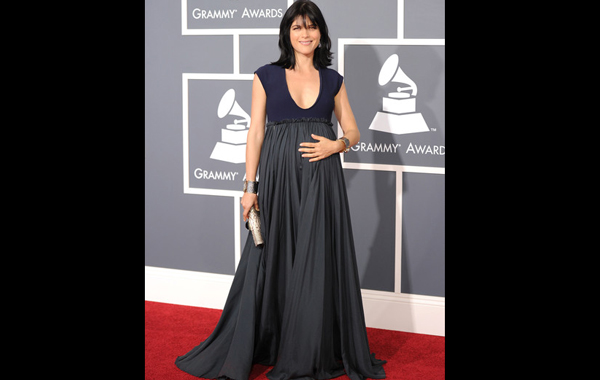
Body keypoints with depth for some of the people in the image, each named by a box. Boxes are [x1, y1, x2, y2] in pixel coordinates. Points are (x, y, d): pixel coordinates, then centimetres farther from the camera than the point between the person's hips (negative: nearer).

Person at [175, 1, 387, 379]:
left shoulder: (333, 80, 10)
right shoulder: (267, 76, 5)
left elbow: (353, 131, 14)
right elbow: (255, 133, 2)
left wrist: (336, 145, -8)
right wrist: (250, 186, -4)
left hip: (322, 178, 1)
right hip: (279, 175, -1)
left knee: (318, 261, 2)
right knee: (272, 259, 3)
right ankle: (265, 343, 17)